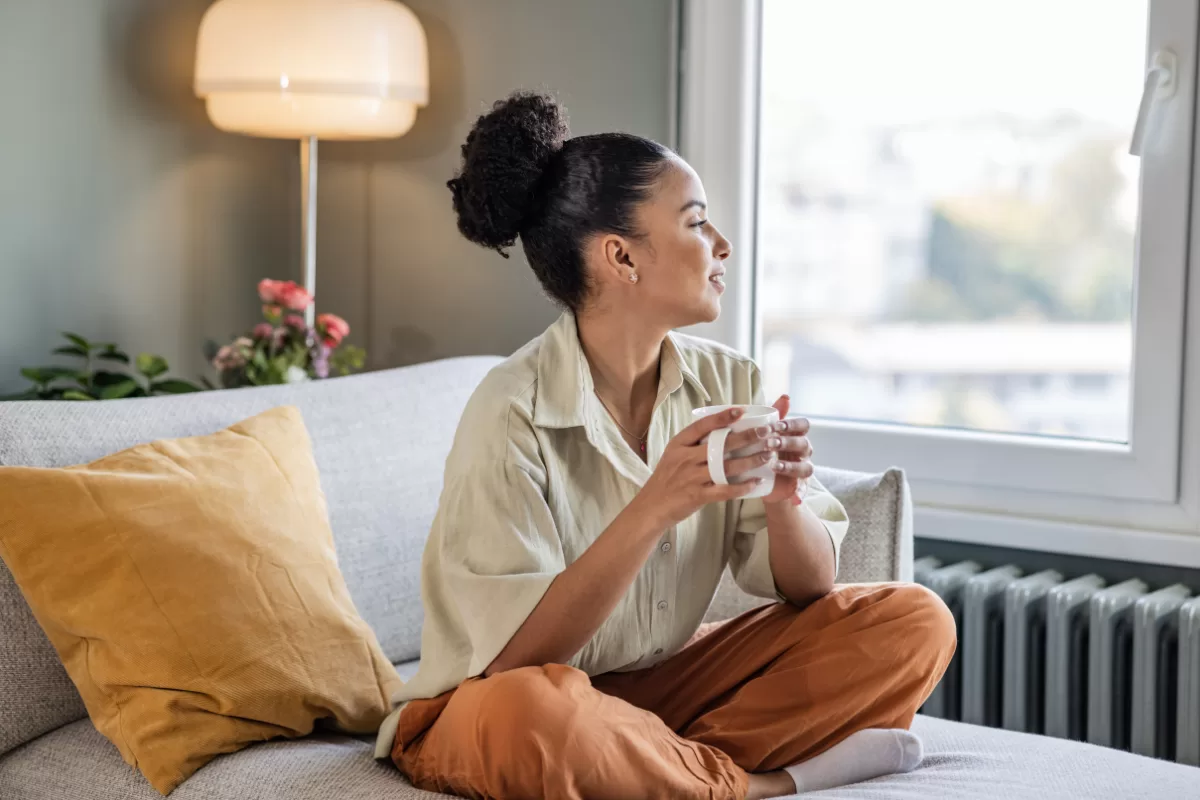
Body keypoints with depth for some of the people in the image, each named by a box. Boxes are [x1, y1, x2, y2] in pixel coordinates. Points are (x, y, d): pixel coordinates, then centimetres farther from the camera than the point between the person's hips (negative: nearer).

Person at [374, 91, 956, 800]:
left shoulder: (728, 384, -2)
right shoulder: (515, 411, -20)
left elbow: (811, 588, -1)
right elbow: (516, 658, -24)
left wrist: (783, 501, -23)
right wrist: (653, 510, -33)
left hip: (663, 686, 6)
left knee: (915, 622, -6)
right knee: (524, 712, -41)